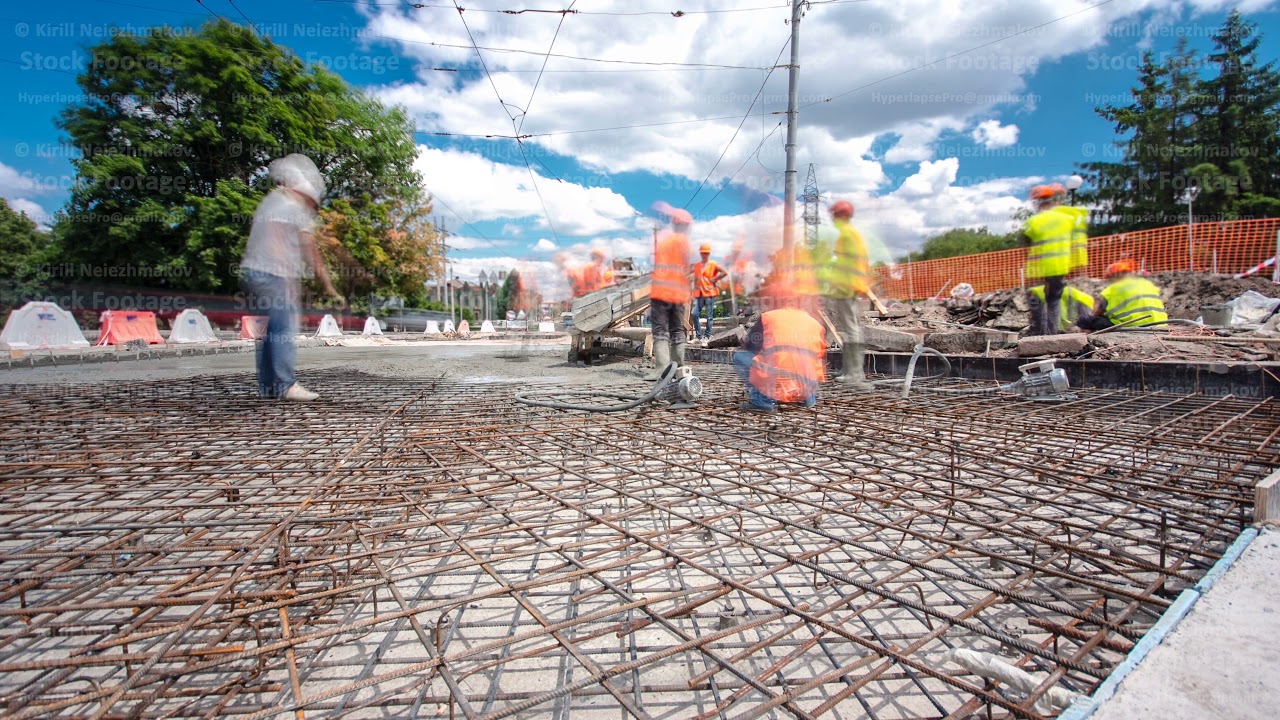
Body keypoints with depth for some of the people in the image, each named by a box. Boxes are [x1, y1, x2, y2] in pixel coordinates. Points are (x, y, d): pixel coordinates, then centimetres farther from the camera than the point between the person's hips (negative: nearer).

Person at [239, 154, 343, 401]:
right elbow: (312, 255, -7)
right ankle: (286, 385, -10)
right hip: (276, 275, -9)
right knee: (285, 329, -9)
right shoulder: (297, 208, -7)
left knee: (269, 329, 10)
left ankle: (267, 385, 13)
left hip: (253, 270, 9)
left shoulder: (269, 201, 19)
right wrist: (330, 288, -3)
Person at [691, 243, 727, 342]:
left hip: (710, 293, -4)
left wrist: (714, 279, -6)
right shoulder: (696, 265, 14)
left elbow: (725, 273, -5)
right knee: (695, 314, -6)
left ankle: (707, 335, 6)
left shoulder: (713, 264, 1)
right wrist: (694, 292, 12)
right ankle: (698, 335, 2)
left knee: (709, 315, 0)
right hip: (699, 294, 4)